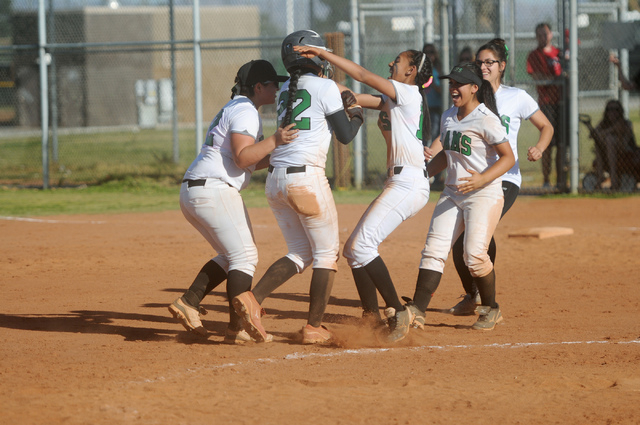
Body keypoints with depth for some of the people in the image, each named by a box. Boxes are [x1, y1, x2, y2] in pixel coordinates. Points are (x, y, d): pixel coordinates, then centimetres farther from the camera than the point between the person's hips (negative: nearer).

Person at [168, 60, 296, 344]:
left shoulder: (234, 109, 23)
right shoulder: (246, 112, -10)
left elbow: (252, 163, 23)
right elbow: (242, 159, -22)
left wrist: (281, 151, 13)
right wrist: (273, 141, -29)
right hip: (214, 190, -10)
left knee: (232, 256, 18)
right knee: (245, 255, -10)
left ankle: (188, 302, 9)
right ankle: (237, 328, -17)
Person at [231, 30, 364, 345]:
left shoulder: (285, 91, 16)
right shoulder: (325, 87, -4)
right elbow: (345, 136, -3)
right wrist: (357, 118, 17)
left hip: (276, 180, 7)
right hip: (307, 177, -7)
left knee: (300, 254, 14)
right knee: (326, 253, 7)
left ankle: (252, 299, -6)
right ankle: (314, 328, 5)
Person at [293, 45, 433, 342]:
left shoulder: (409, 94, -6)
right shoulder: (390, 101, 20)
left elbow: (362, 75, -11)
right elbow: (355, 98, 17)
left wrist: (322, 53, -9)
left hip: (409, 184, -10)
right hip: (397, 184, 10)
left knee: (361, 246, -18)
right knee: (354, 249, 7)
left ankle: (398, 312, -16)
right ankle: (372, 317, 7)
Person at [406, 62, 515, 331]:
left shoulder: (485, 120, -13)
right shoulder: (448, 117, 12)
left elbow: (508, 158, -16)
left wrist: (482, 179, -30)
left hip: (485, 194, -7)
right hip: (452, 193, 7)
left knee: (474, 254, -16)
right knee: (434, 249, -5)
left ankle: (491, 310, 5)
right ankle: (417, 311, -8)